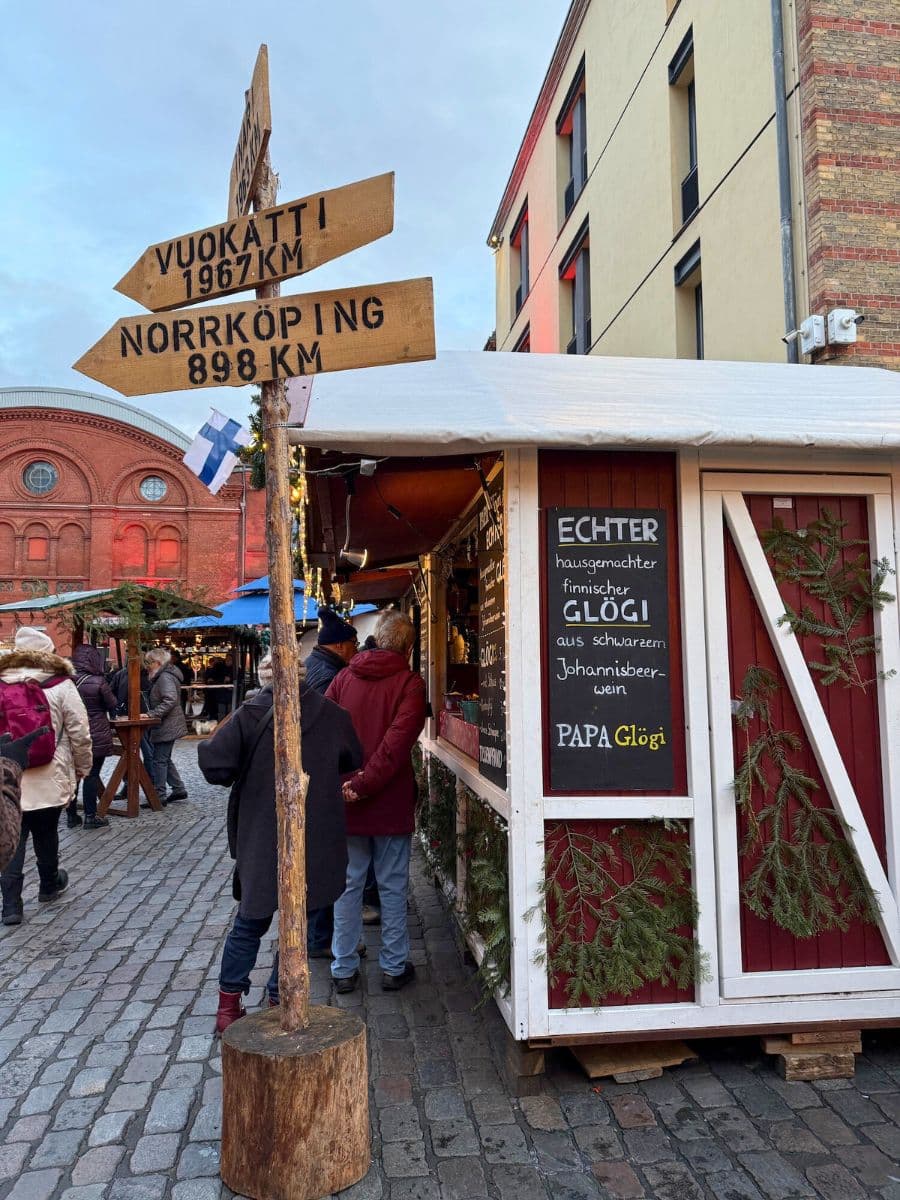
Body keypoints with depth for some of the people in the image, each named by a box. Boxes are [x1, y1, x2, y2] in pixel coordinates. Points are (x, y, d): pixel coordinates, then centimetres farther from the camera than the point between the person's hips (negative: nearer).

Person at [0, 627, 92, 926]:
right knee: (45, 834, 15)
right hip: (49, 777, -2)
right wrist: (82, 768, 8)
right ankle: (49, 885, 35)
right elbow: (79, 733, -7)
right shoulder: (61, 686, -8)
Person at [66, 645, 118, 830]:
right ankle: (90, 816, 5)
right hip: (96, 736, -5)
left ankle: (71, 815, 20)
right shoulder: (98, 682, -15)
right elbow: (113, 705, -4)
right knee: (92, 775, 2)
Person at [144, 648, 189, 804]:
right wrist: (151, 714, 13)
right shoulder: (161, 677, 16)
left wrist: (152, 714, -26)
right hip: (168, 726, 11)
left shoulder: (165, 677, -17)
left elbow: (170, 700, -29)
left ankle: (159, 796, 0)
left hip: (167, 727, -11)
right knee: (165, 759, 17)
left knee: (160, 760, -5)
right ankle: (179, 789, 24)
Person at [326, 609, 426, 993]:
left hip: (346, 802, 3)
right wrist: (364, 784, -17)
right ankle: (394, 967, 21)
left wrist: (340, 782, -1)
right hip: (391, 801, -3)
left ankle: (344, 969, 22)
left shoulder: (343, 678, 2)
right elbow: (398, 741, -20)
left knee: (348, 885, 13)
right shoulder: (410, 683, -10)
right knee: (393, 887, 11)